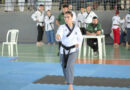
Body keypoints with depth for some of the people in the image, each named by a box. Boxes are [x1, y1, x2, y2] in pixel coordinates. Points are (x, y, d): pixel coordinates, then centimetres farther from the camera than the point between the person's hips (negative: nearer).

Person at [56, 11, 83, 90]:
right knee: (64, 66, 17)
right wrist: (58, 37, -55)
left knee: (70, 65, -21)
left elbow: (80, 38, 11)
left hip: (73, 50, -2)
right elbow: (59, 34, -31)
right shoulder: (62, 27, -10)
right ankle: (67, 78, 48)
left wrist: (78, 44, -8)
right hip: (63, 50, 2)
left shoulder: (76, 28, -5)